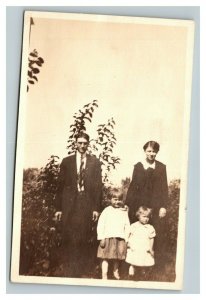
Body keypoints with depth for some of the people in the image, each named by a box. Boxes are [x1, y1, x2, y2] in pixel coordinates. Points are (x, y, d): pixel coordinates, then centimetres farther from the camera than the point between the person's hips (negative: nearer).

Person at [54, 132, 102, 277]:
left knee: (84, 238, -3)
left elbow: (98, 185, 5)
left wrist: (97, 208, -2)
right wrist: (58, 208, 3)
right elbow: (61, 185, 8)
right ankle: (73, 269, 10)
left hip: (87, 204, -1)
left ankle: (82, 270, 11)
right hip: (69, 204, 1)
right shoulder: (67, 161, 9)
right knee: (69, 238, -3)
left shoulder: (95, 162, 8)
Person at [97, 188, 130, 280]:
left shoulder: (124, 212, 8)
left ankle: (116, 271, 33)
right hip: (108, 238, -2)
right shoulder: (106, 211, 0)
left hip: (120, 239, 3)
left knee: (118, 257, 11)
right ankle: (104, 275, 3)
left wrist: (126, 238, 4)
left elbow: (127, 226, 9)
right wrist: (101, 238, -7)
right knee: (106, 257, -2)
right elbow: (100, 225, -2)